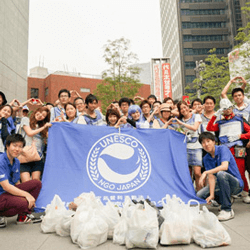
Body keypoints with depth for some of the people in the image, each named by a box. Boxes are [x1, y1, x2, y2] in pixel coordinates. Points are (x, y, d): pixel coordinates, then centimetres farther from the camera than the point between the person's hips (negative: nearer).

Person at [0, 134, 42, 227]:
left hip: (11, 191, 9)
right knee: (22, 203, -35)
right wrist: (26, 194, -24)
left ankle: (23, 216, 4)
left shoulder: (16, 162, 7)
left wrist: (28, 194, -1)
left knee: (37, 184, -1)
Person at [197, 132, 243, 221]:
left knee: (220, 173, -37)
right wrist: (211, 195, -21)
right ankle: (224, 202, 14)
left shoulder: (223, 149, -14)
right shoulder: (206, 159, 2)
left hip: (236, 184, -6)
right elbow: (211, 177, -8)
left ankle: (227, 210, -25)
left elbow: (225, 166, -31)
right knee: (199, 195, -10)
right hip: (221, 185, 6)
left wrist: (205, 172, -35)